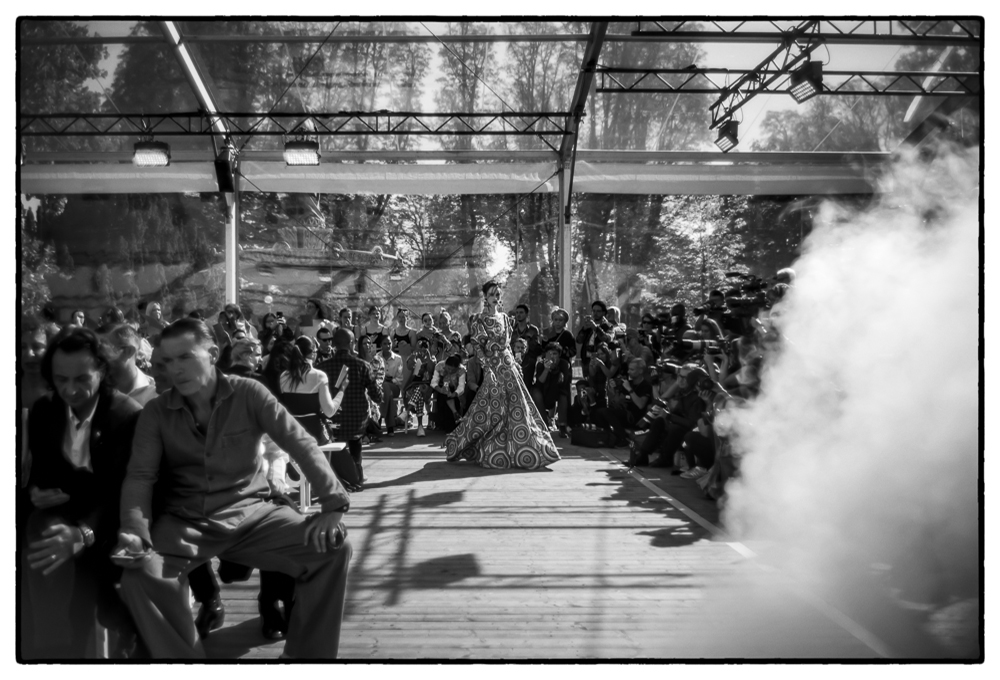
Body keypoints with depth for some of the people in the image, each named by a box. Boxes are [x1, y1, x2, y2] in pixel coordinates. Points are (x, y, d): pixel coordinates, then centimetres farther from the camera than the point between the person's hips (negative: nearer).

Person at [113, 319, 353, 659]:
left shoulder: (249, 394, -5)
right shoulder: (156, 412, 0)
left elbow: (301, 443, -10)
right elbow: (140, 476, -6)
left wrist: (333, 503, -22)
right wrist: (136, 532, -26)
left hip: (251, 514, 0)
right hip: (184, 522, 1)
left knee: (334, 547, -19)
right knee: (137, 577, -29)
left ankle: (308, 653, 1)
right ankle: (181, 656, -3)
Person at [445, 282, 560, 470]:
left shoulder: (504, 317, 13)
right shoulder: (480, 320, -4)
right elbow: (478, 348, -9)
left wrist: (513, 363, 10)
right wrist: (487, 368, -18)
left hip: (509, 367, 6)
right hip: (493, 368, -6)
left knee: (516, 406, 4)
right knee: (496, 409, -7)